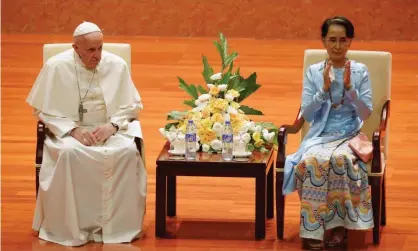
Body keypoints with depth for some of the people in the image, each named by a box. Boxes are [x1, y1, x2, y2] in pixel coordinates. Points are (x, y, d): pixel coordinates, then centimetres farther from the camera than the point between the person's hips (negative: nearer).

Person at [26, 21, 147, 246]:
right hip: (68, 130, -2)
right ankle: (72, 227, -26)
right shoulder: (56, 67, -8)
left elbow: (132, 105, 7)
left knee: (128, 151, -30)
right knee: (69, 153, -36)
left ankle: (119, 225, -20)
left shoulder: (117, 65, -3)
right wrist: (73, 130, -17)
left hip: (110, 130, 2)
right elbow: (43, 109, -2)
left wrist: (113, 125, -14)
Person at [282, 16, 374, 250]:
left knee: (340, 160, -36)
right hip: (320, 136, 1)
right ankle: (314, 228, -27)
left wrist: (349, 87, -15)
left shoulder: (360, 71, 4)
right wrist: (325, 88, -12)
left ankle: (340, 224, -23)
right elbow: (307, 114, 0)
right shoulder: (313, 71, 6)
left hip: (350, 136, -1)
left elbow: (366, 113, -2)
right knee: (312, 161, -35)